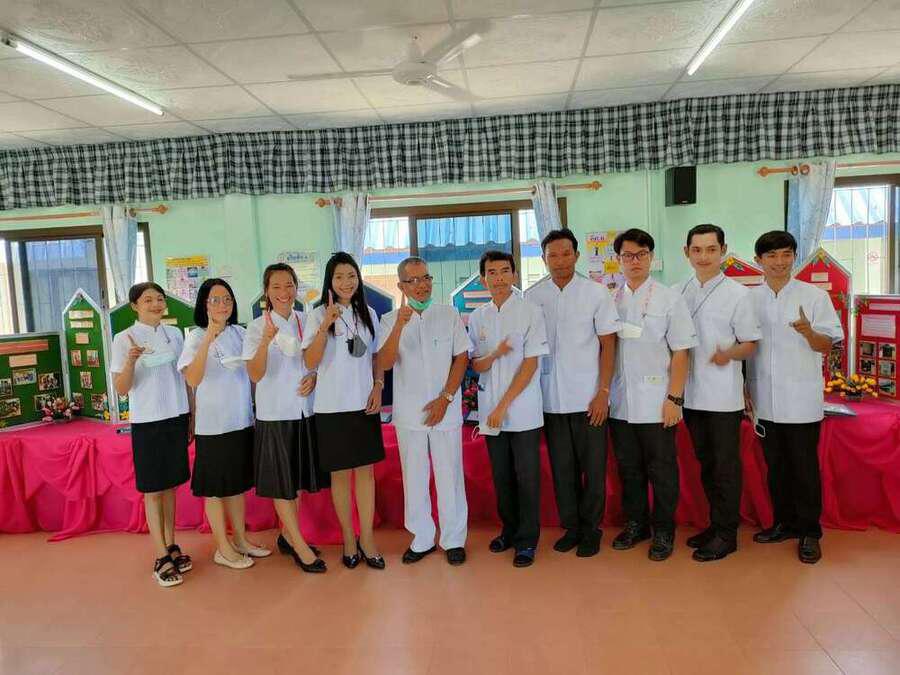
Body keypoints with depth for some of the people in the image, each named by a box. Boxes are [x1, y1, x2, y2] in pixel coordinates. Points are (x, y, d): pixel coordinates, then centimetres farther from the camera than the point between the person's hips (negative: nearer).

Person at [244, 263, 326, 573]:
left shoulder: (306, 321, 3)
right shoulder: (256, 327, -7)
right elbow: (255, 375, -15)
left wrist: (314, 377, -8)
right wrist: (265, 341, -31)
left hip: (304, 410, 4)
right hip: (274, 413, -4)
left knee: (297, 478, 14)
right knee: (281, 481, 3)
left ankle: (287, 536, 31)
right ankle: (300, 547, 13)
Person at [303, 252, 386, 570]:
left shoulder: (369, 314, 8)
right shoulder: (319, 315, -2)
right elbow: (311, 362, -11)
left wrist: (378, 387, -2)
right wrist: (325, 325, -22)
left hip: (364, 404, 3)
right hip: (332, 406, -2)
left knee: (366, 469, 6)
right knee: (340, 472, 6)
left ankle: (367, 537, 16)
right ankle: (348, 538, 20)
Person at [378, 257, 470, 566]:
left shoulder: (449, 315, 3)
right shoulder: (390, 320, 3)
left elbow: (462, 358, 1)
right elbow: (384, 364, -10)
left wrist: (445, 399, -7)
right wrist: (399, 326, -23)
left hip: (446, 411, -1)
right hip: (409, 413, 1)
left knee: (449, 476, 4)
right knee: (414, 478, 9)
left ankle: (454, 539, 20)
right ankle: (421, 539, 25)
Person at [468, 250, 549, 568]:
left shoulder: (531, 312, -6)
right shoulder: (477, 317, 7)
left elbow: (531, 363, -10)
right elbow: (475, 366, 7)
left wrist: (504, 405, -13)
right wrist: (494, 355, -16)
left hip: (523, 410, -4)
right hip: (490, 409, 4)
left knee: (527, 477, 3)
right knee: (501, 476, 14)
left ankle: (527, 540, 17)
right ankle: (509, 530, 32)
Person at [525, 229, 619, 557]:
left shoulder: (596, 293, -2)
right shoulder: (532, 297, 2)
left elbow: (608, 345, -1)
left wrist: (603, 392, -7)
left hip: (589, 397, -1)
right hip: (551, 398, 2)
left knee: (593, 467, 7)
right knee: (562, 467, 11)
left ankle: (591, 529, 24)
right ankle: (570, 527, 26)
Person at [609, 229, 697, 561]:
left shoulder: (670, 299, -2)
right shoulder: (611, 301, 6)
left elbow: (680, 353, -4)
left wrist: (674, 398, -10)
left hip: (655, 402, -3)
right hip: (620, 402, 3)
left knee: (661, 469, 7)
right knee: (628, 468, 13)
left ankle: (663, 531, 23)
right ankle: (635, 523, 30)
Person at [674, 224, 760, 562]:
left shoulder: (737, 294, -5)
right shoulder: (677, 292, 6)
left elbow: (750, 345, -2)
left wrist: (729, 354, -24)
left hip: (723, 395, -4)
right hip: (692, 392, 4)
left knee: (726, 466, 4)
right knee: (705, 462, 15)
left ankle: (726, 533, 18)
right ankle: (715, 522, 30)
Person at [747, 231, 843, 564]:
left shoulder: (815, 296, -2)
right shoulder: (749, 299, 5)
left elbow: (827, 346, -1)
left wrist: (808, 331, -23)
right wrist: (744, 389, 7)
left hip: (801, 400, -3)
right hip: (765, 399, 3)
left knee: (804, 468, 4)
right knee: (775, 466, 14)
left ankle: (809, 532, 19)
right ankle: (784, 523, 29)